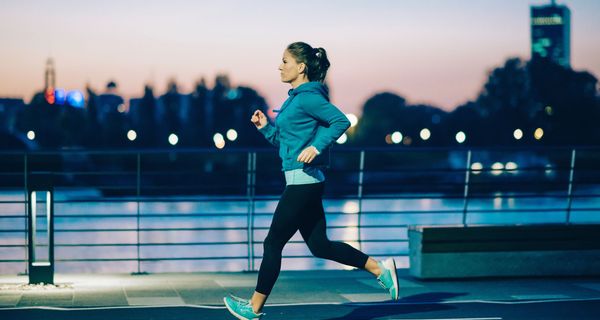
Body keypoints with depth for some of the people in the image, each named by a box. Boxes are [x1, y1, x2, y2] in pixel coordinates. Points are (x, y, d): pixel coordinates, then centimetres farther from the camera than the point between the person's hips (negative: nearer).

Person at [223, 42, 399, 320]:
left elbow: (341, 121, -21)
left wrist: (316, 147, -27)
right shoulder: (296, 98, 17)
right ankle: (380, 269, 15)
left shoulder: (308, 97, -12)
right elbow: (285, 142, 23)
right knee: (319, 246, 12)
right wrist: (265, 127, 9)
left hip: (303, 181, -10)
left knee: (273, 243, 0)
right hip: (303, 182, 10)